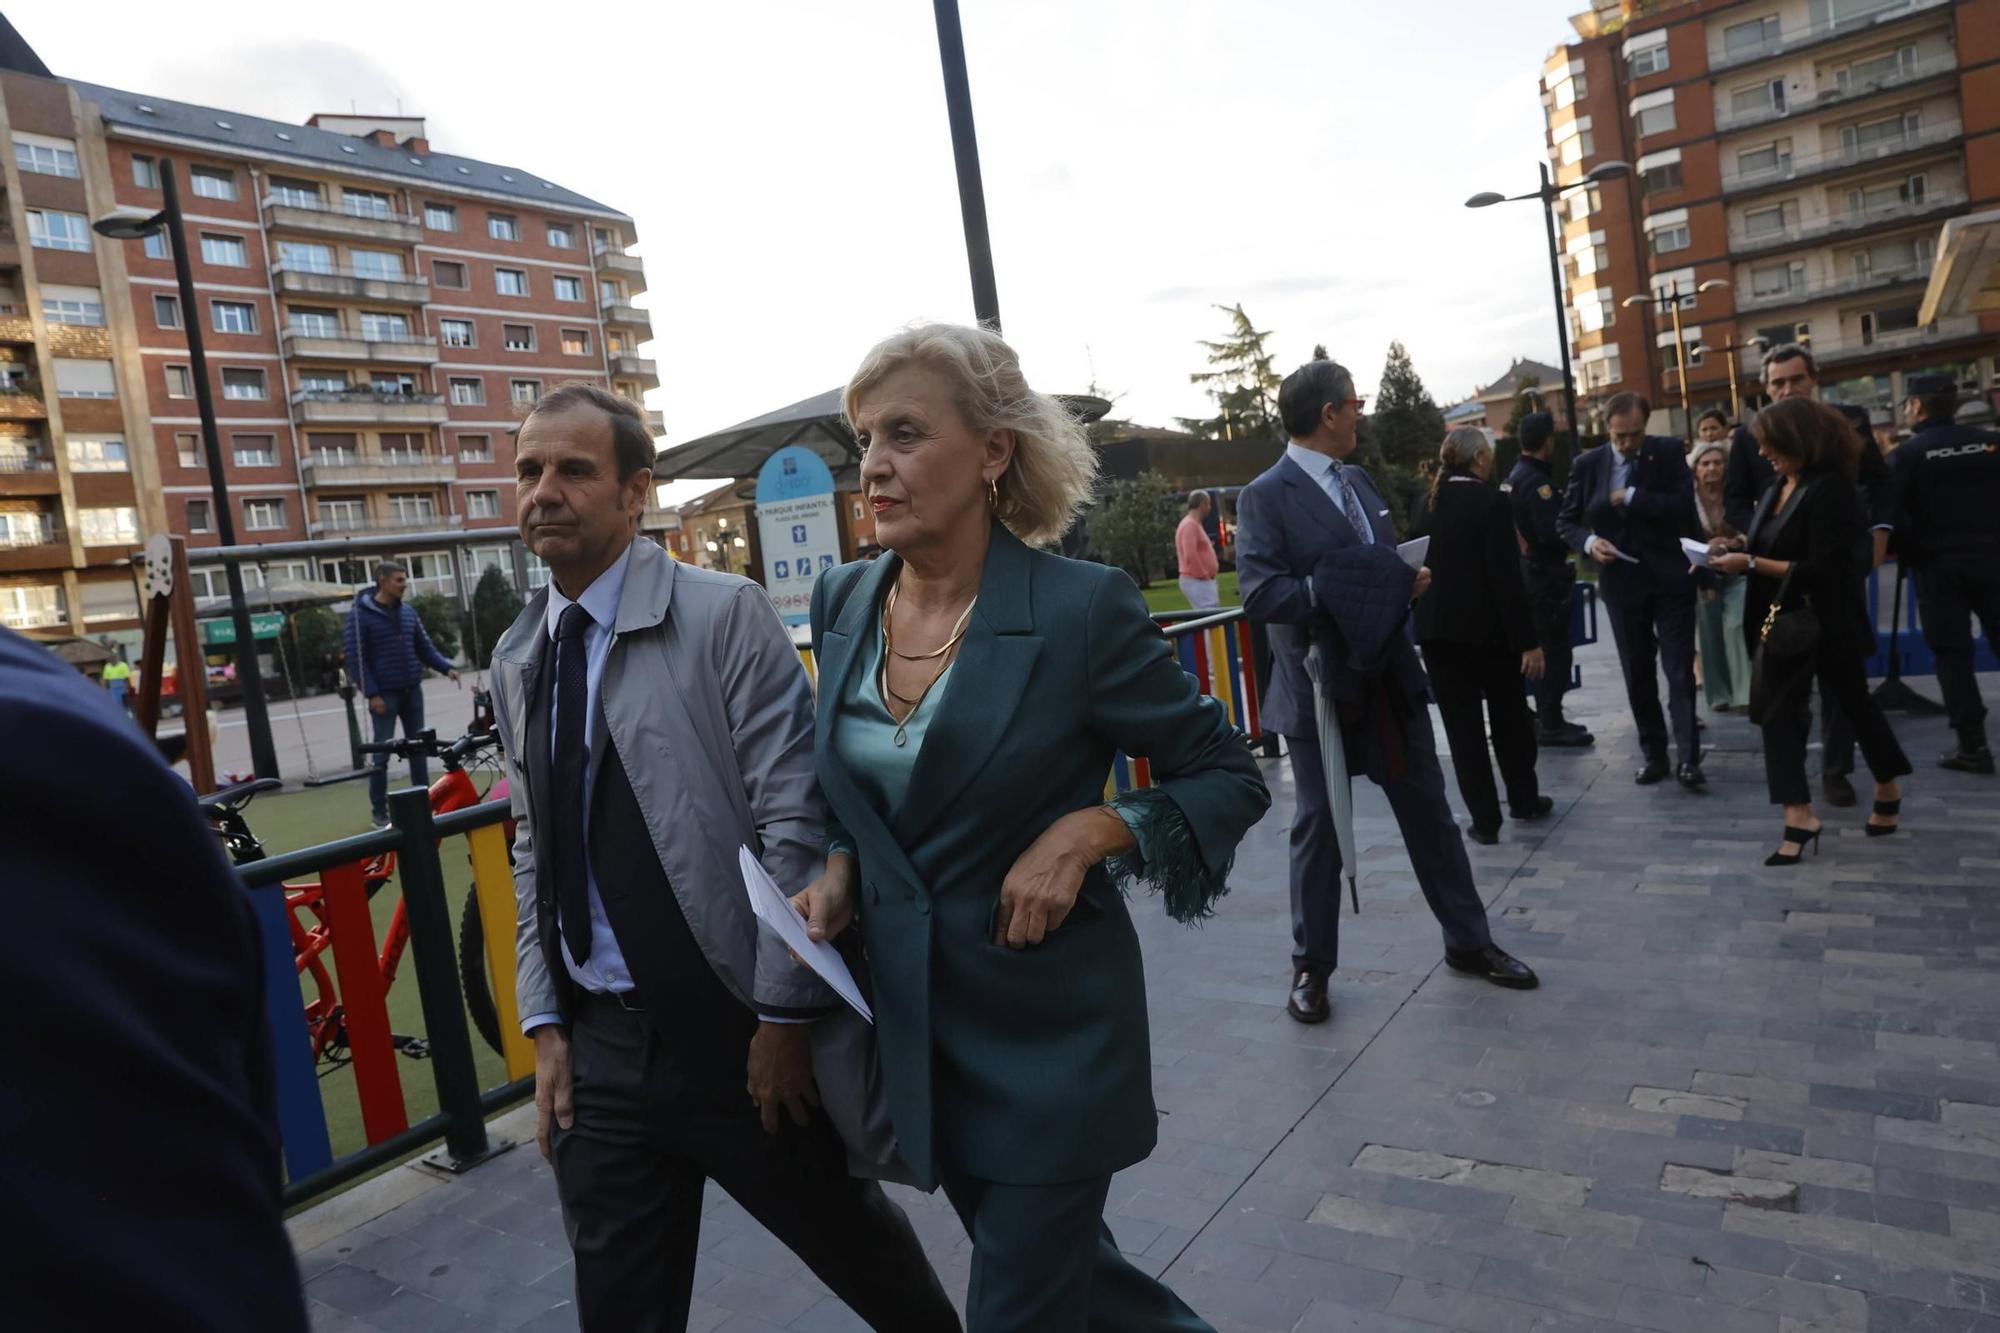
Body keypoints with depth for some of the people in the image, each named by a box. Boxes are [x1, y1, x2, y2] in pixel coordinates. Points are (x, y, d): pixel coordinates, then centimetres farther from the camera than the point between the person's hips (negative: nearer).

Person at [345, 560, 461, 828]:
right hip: (384, 694, -5)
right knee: (382, 752, -2)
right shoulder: (360, 614, -7)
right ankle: (379, 811, 7)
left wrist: (447, 667, -3)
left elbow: (424, 647, 14)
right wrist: (372, 694, -15)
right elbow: (356, 658, -9)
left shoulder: (408, 611, 10)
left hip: (412, 691, 5)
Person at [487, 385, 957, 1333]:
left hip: (740, 1032, -5)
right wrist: (546, 1023, 7)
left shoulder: (725, 616, -12)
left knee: (858, 1248, 16)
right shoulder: (515, 660, 8)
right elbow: (534, 851, 13)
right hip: (599, 1046, 5)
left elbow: (797, 823, -14)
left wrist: (784, 1016, -14)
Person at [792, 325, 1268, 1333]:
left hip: (1050, 1035, -5)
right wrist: (840, 872, -5)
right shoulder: (843, 604, -1)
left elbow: (1230, 777, -8)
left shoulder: (1080, 607, -17)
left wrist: (1090, 831, -22)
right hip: (914, 1026, 6)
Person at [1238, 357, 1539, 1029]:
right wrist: (1334, 592, -26)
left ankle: (1468, 941, 31)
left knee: (1430, 813, 15)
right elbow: (1258, 591, -21)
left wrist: (1408, 582, 0)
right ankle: (1311, 966, 22)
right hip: (1321, 689, -6)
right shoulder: (1265, 496, -11)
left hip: (1390, 677, 7)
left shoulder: (1358, 480, 13)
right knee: (1319, 827, 6)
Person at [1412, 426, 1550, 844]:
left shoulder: (1427, 504, 4)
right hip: (1486, 626, -3)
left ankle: (1484, 819, 8)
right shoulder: (1491, 501, -12)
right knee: (1509, 715, 16)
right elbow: (1506, 576, -16)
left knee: (1461, 723, 6)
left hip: (1436, 627, 4)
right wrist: (1528, 641, -14)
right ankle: (1524, 799, 32)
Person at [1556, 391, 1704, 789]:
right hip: (1621, 582, 2)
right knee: (1637, 674, 10)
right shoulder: (1588, 464, 1)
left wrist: (1630, 497, -16)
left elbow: (1684, 505, -16)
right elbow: (1566, 521, 6)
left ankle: (1688, 758, -1)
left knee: (1679, 669, -3)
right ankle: (1654, 755, 21)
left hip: (1670, 577, -2)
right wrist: (1589, 541, -12)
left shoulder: (1669, 452, -3)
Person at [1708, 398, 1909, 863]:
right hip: (1785, 621, 7)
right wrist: (1738, 548, -2)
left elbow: (1819, 569, -24)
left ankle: (1888, 790, 37)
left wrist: (1751, 563, -25)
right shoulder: (1778, 485, 4)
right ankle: (1799, 817, -1)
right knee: (1777, 709, -2)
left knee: (1853, 703, 13)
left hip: (1826, 622, -7)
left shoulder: (1830, 489, -19)